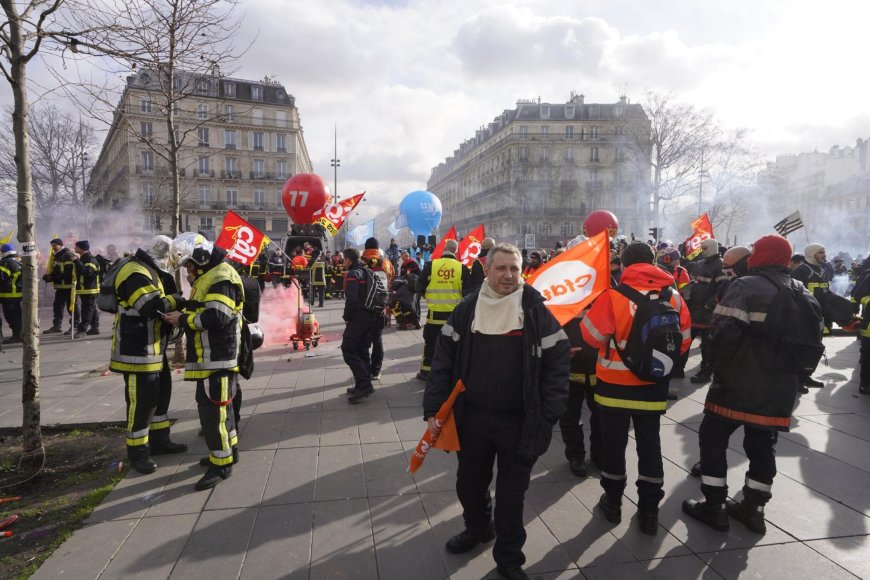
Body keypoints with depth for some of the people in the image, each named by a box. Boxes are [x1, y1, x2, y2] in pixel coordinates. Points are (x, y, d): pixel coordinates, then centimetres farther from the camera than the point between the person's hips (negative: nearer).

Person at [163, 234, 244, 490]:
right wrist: (183, 313, 8)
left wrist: (183, 319, -16)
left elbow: (217, 317, -25)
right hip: (208, 357, 11)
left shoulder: (221, 278, -16)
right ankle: (229, 449, 34)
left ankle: (221, 464, 3)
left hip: (217, 358, -11)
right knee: (218, 406, 20)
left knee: (212, 410, -7)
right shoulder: (206, 277, 18)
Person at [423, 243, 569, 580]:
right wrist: (433, 409, -5)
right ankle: (478, 528, 49)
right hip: (471, 417, 3)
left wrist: (547, 418, -10)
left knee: (511, 492, 12)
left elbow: (556, 366, -6)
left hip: (519, 422, -2)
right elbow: (443, 362, 0)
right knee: (469, 482, 20)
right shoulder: (466, 311, -2)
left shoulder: (537, 312, -8)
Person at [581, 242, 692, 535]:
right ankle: (649, 511, 22)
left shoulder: (613, 295, -16)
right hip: (653, 386, 3)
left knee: (613, 443, 13)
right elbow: (683, 343, 3)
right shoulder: (673, 297, -4)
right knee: (650, 445, 14)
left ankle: (613, 502, 28)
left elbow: (592, 335, -11)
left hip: (615, 385, -2)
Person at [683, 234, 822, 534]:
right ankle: (753, 509, 25)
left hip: (739, 382, -6)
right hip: (780, 387, 7)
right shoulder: (804, 293, 10)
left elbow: (725, 331, -23)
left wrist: (724, 366, -8)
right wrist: (793, 372, 21)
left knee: (713, 438, 7)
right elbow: (814, 338, 15)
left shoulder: (746, 286, -13)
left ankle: (714, 507, 11)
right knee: (763, 445, 16)